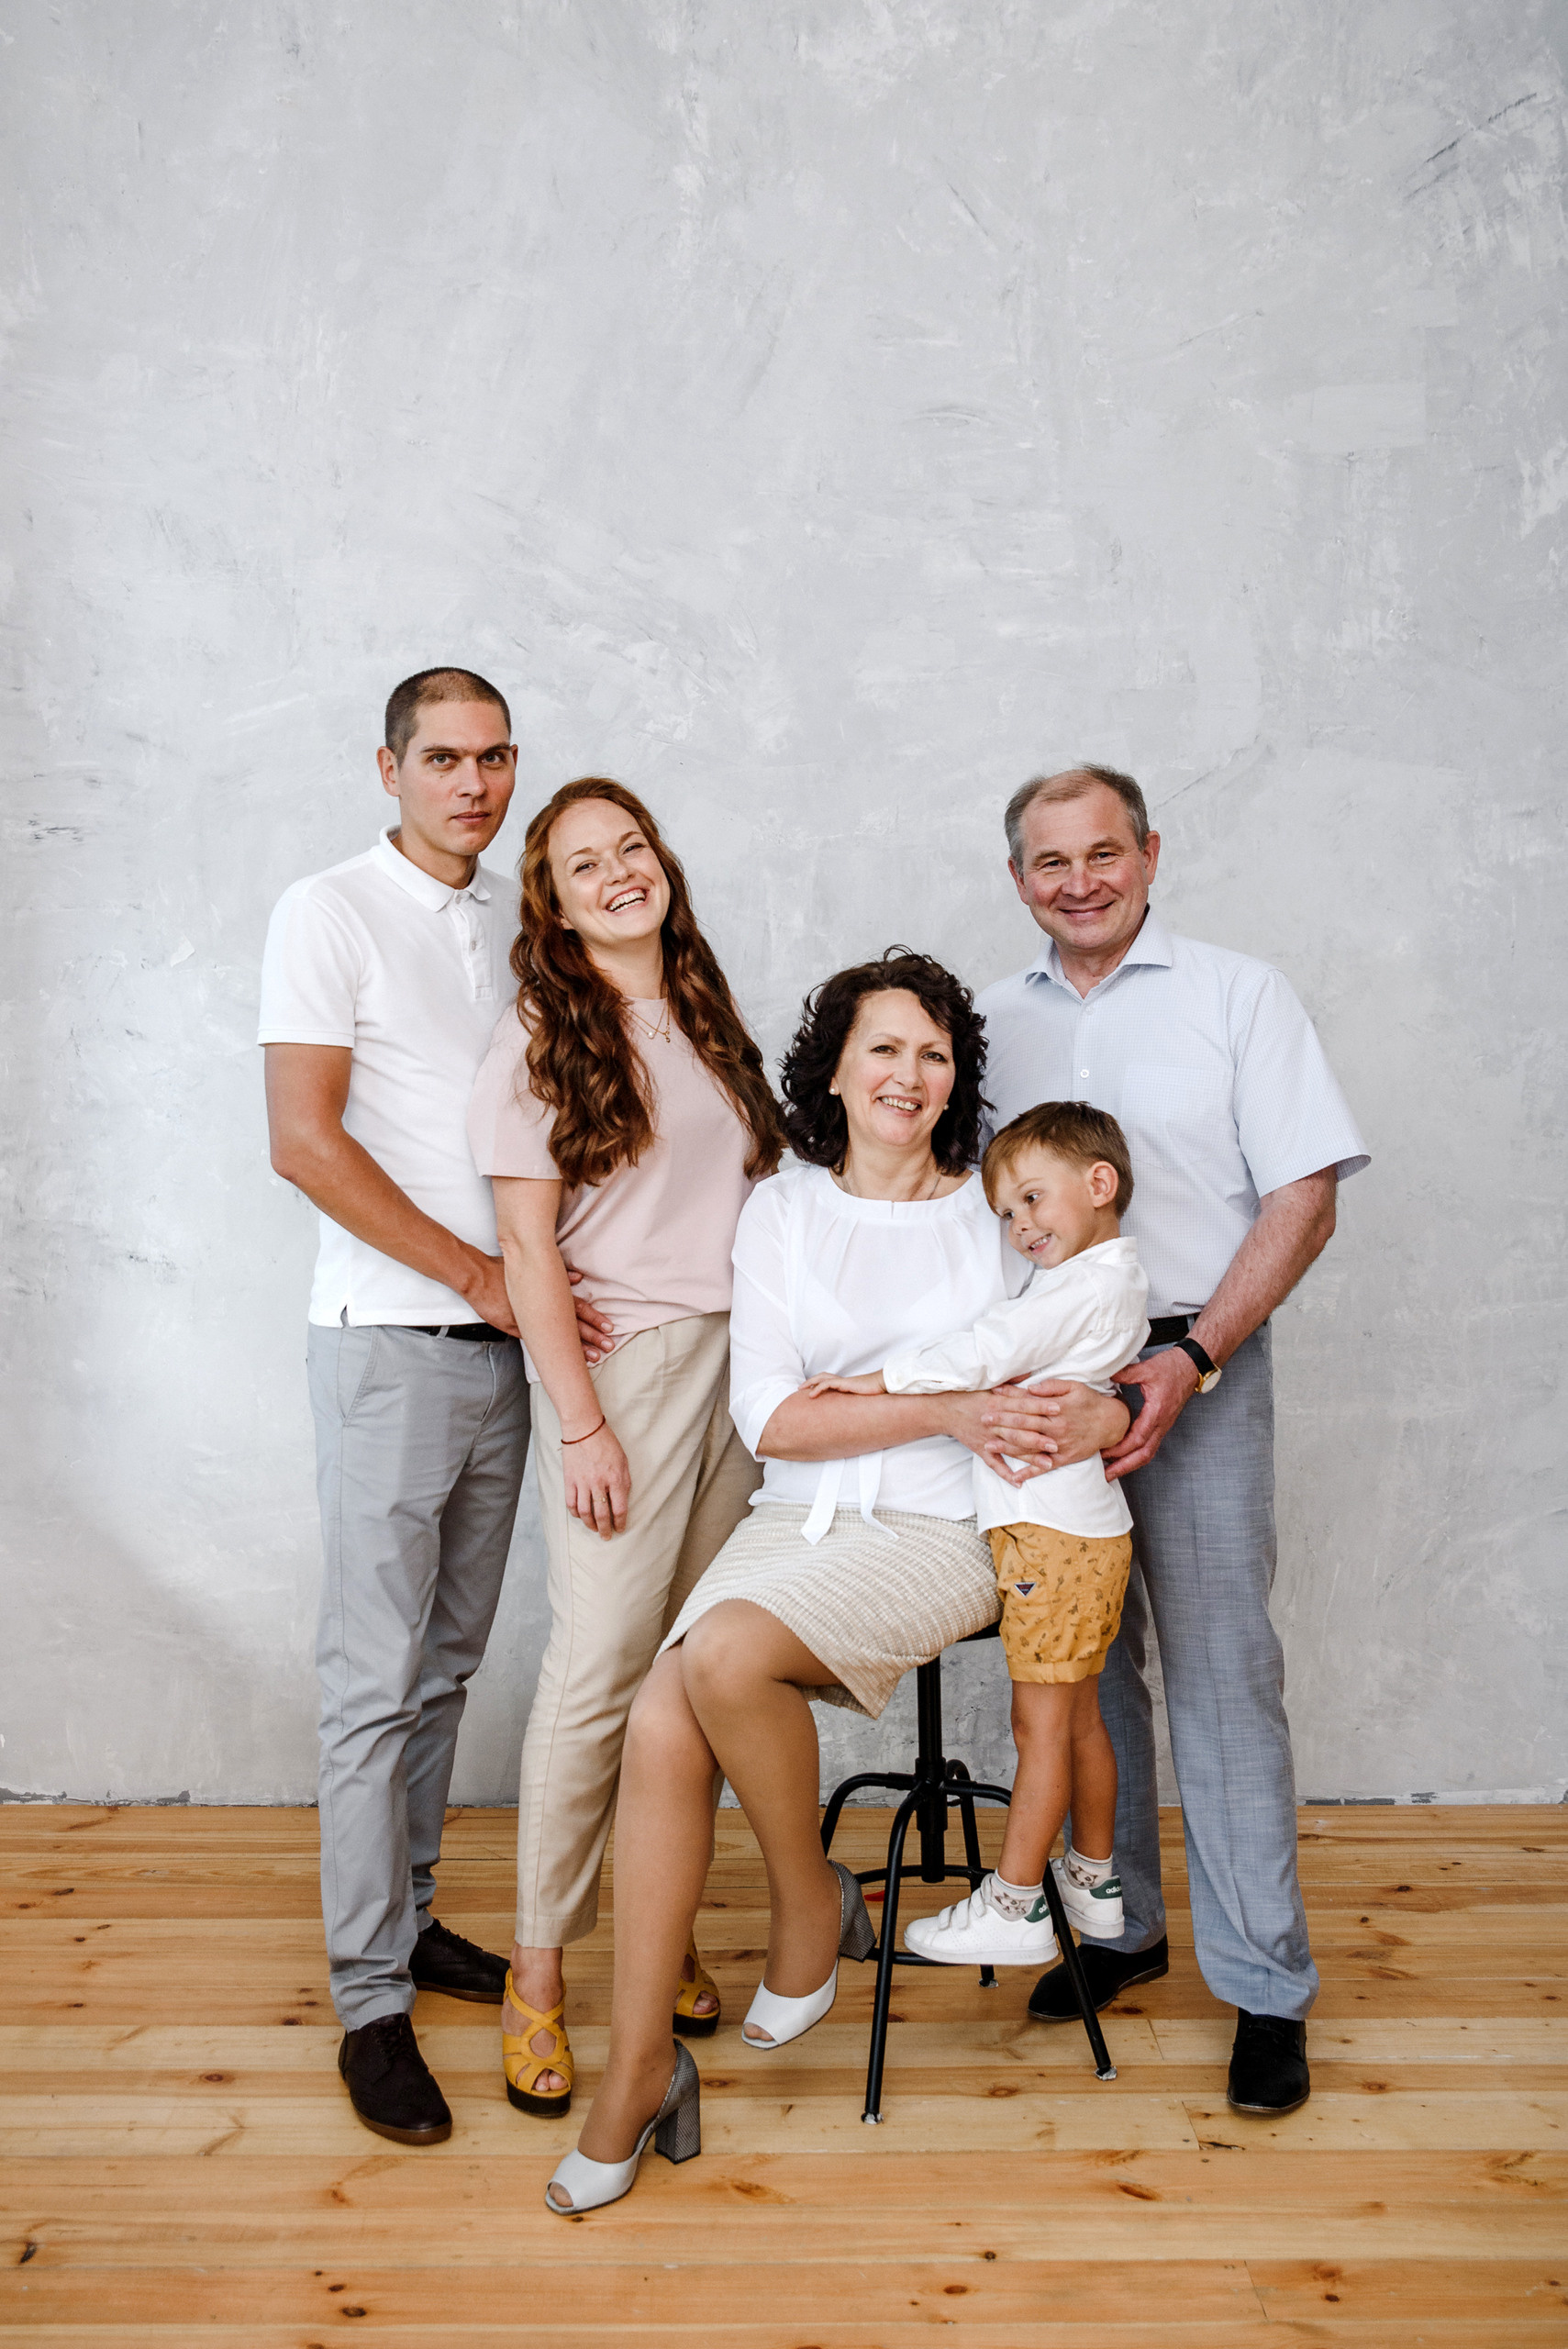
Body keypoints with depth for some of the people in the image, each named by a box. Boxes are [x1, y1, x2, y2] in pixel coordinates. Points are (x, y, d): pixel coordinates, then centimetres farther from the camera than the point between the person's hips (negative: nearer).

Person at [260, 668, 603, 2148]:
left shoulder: (520, 922, 12)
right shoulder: (330, 913, -6)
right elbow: (304, 1142, -14)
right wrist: (480, 1274, -14)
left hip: (505, 1347, 6)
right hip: (390, 1343, -6)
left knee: (448, 1664, 15)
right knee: (377, 1678, 0)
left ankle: (408, 1916, 30)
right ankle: (371, 2002, 11)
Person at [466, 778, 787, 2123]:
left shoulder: (708, 1022, 14)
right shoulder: (544, 1037, -3)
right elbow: (529, 1248, -8)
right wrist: (579, 1420, -13)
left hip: (738, 1358, 6)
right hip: (621, 1361, -5)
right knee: (602, 1665, -6)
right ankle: (539, 1970, 9)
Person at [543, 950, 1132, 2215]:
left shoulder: (999, 1213, 5)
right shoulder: (781, 1211, 8)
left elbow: (1099, 1386, 7)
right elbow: (770, 1416, -2)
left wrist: (1094, 1420, -19)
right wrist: (948, 1409, -13)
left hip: (938, 1533, -2)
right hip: (797, 1520, 3)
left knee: (727, 1654, -29)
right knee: (660, 1722, -22)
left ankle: (813, 1906, 0)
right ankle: (638, 2064, -7)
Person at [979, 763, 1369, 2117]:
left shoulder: (1238, 996, 0)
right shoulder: (995, 1023, 11)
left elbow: (1304, 1198, -5)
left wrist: (1189, 1360, -15)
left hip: (1196, 1370, -4)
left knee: (1222, 1671, -2)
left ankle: (1267, 1987, 12)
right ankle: (1117, 1928, 27)